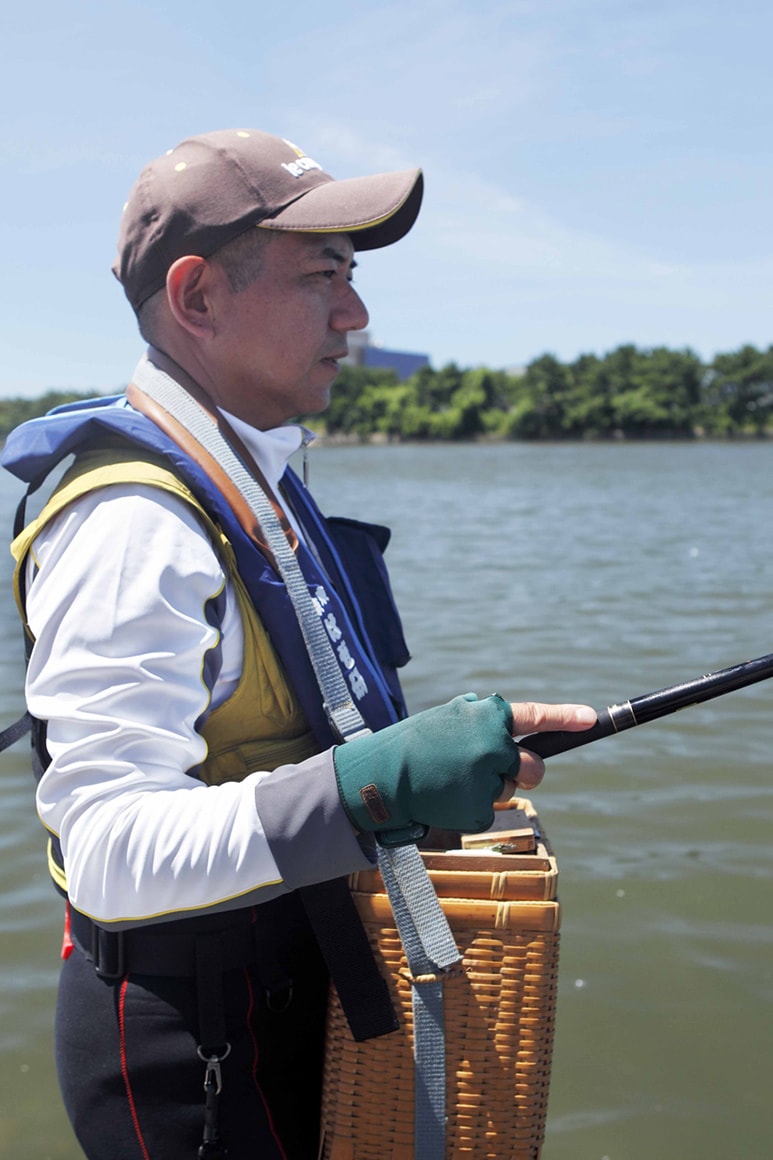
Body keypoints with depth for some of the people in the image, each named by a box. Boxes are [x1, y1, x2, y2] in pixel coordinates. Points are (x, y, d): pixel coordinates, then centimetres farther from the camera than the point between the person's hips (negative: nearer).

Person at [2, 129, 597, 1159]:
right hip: (189, 1046, -9)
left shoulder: (251, 478, 7)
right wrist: (374, 784, -40)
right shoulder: (130, 525, -25)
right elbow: (113, 851, -32)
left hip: (283, 988, 9)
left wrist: (427, 761, 10)